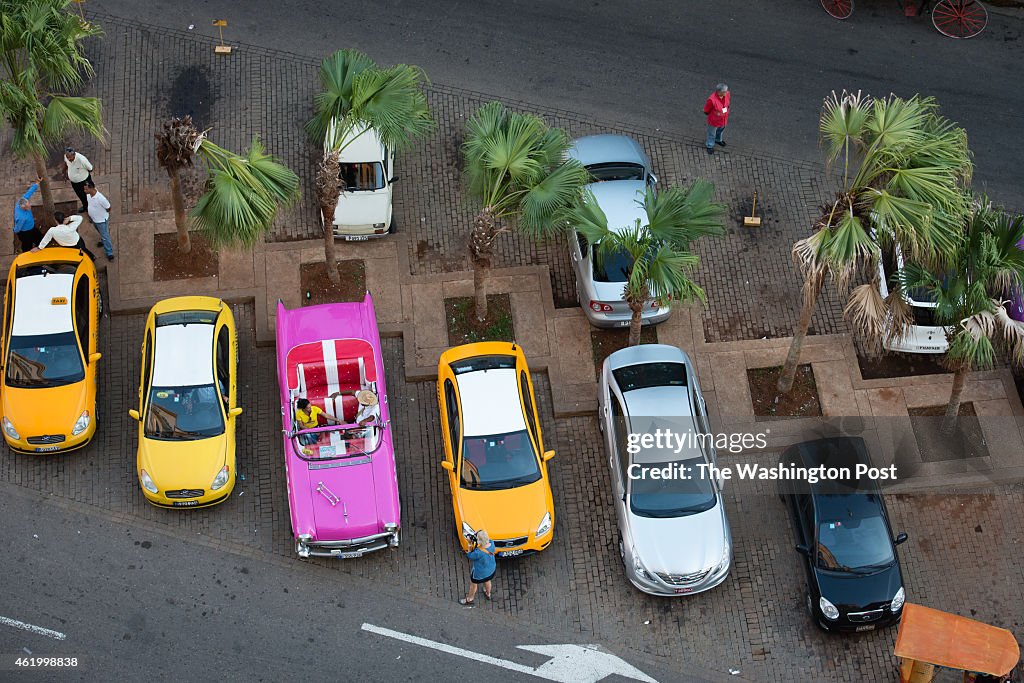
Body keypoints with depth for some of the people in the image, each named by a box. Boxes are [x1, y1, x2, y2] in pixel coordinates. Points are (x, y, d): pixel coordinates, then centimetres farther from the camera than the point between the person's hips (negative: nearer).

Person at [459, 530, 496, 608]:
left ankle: (469, 600, 52)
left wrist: (470, 544, -19)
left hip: (480, 573, -5)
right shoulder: (491, 543, -27)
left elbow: (470, 556, -21)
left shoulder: (478, 552, -42)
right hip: (492, 569, 5)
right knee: (487, 581, 36)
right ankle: (488, 594, 65)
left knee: (473, 584, 26)